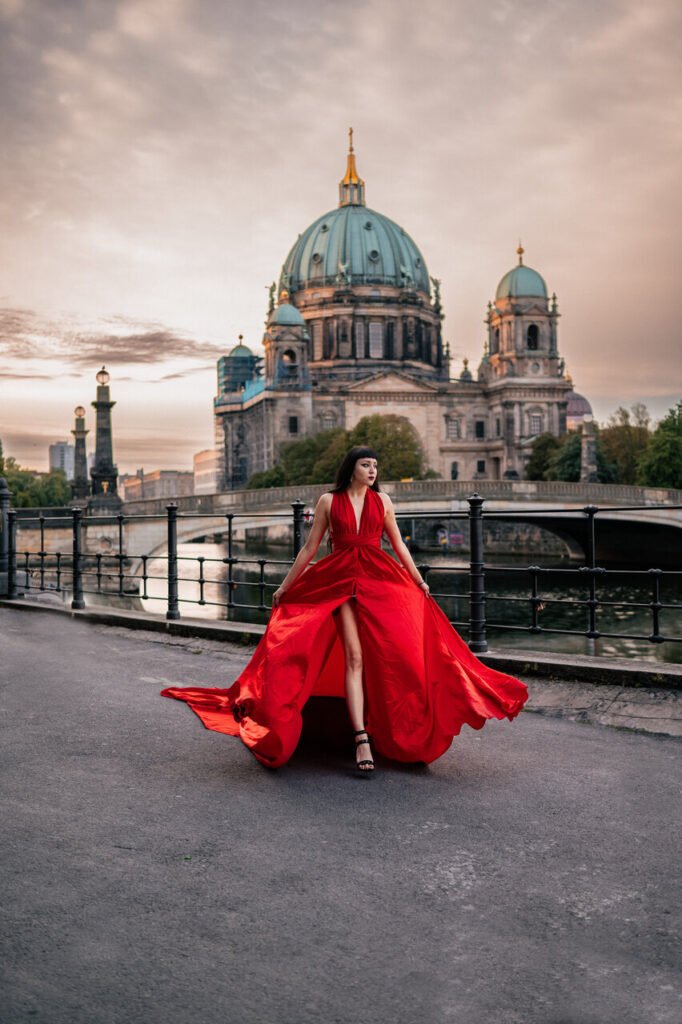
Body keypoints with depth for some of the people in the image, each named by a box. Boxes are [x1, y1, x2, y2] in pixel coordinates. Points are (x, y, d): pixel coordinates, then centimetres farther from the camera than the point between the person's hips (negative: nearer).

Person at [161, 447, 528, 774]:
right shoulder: (329, 501, 6)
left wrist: (419, 582, 13)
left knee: (386, 656, -1)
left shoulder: (382, 500, 11)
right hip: (340, 582, -2)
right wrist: (285, 585, 12)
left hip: (380, 581, 2)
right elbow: (310, 548, 11)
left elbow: (398, 545, 16)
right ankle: (362, 739, -15)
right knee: (353, 657, -10)